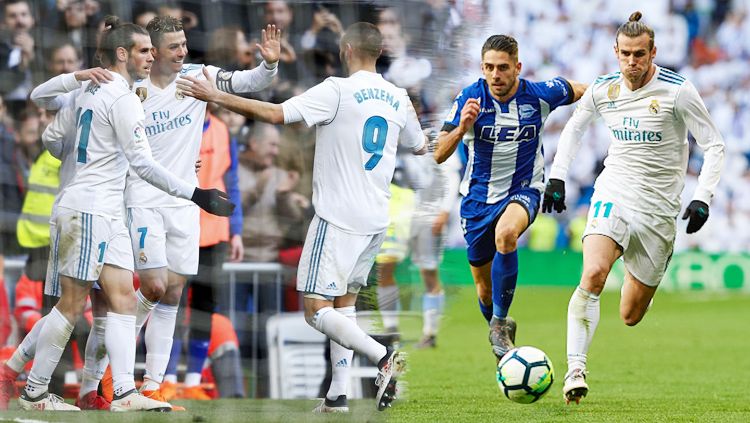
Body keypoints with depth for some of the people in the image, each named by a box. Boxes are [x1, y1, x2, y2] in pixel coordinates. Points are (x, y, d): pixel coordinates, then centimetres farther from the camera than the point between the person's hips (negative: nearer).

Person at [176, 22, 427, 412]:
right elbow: (419, 146, 26)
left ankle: (382, 357, -23)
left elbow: (275, 114, -21)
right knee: (344, 303, 17)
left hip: (338, 218, -7)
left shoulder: (338, 91, -13)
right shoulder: (398, 99, 8)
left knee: (316, 310, -5)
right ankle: (337, 395, 12)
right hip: (376, 220, 7)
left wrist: (215, 96, -13)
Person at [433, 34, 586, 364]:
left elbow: (583, 90, 9)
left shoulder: (539, 95, -12)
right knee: (484, 288, 10)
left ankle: (500, 322, -25)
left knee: (506, 233, -37)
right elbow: (440, 155, -15)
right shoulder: (469, 98, -13)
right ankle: (500, 332, 43)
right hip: (478, 197, 2)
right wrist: (462, 126, -31)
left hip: (523, 191, -2)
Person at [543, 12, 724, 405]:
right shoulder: (603, 89, 0)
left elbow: (714, 145, -4)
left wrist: (702, 198, -15)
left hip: (658, 207, -1)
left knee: (630, 316, 2)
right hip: (613, 193, 2)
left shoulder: (677, 91, -10)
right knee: (593, 275, -28)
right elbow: (574, 127, 20)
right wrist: (557, 177, 11)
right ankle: (575, 369, -28)